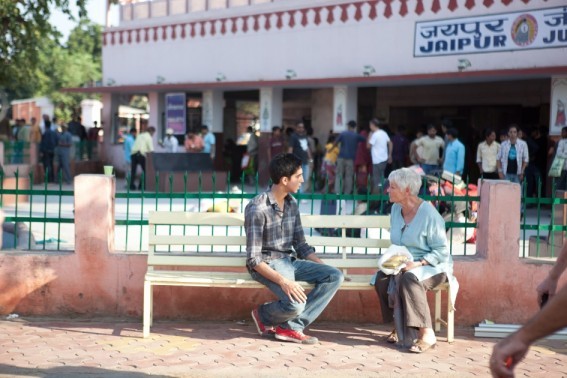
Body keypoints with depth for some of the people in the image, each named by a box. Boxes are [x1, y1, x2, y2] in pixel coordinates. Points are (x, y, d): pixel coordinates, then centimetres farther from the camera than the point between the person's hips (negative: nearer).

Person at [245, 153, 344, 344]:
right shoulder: (257, 208, -17)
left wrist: (323, 267, 0)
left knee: (335, 276, -13)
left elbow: (301, 245, 14)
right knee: (295, 303, -32)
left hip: (290, 261, 8)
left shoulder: (292, 203, 7)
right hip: (267, 265, -8)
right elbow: (253, 259, -19)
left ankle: (292, 326, -14)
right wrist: (283, 281, -31)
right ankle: (263, 315, 3)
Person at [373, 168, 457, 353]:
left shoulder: (429, 214, -17)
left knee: (408, 279, -37)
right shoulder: (396, 209, 7)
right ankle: (400, 326, -6)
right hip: (404, 265, 7)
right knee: (381, 278, -23)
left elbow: (441, 252, -16)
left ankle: (427, 334, -31)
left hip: (433, 266, -6)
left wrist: (418, 263, -27)